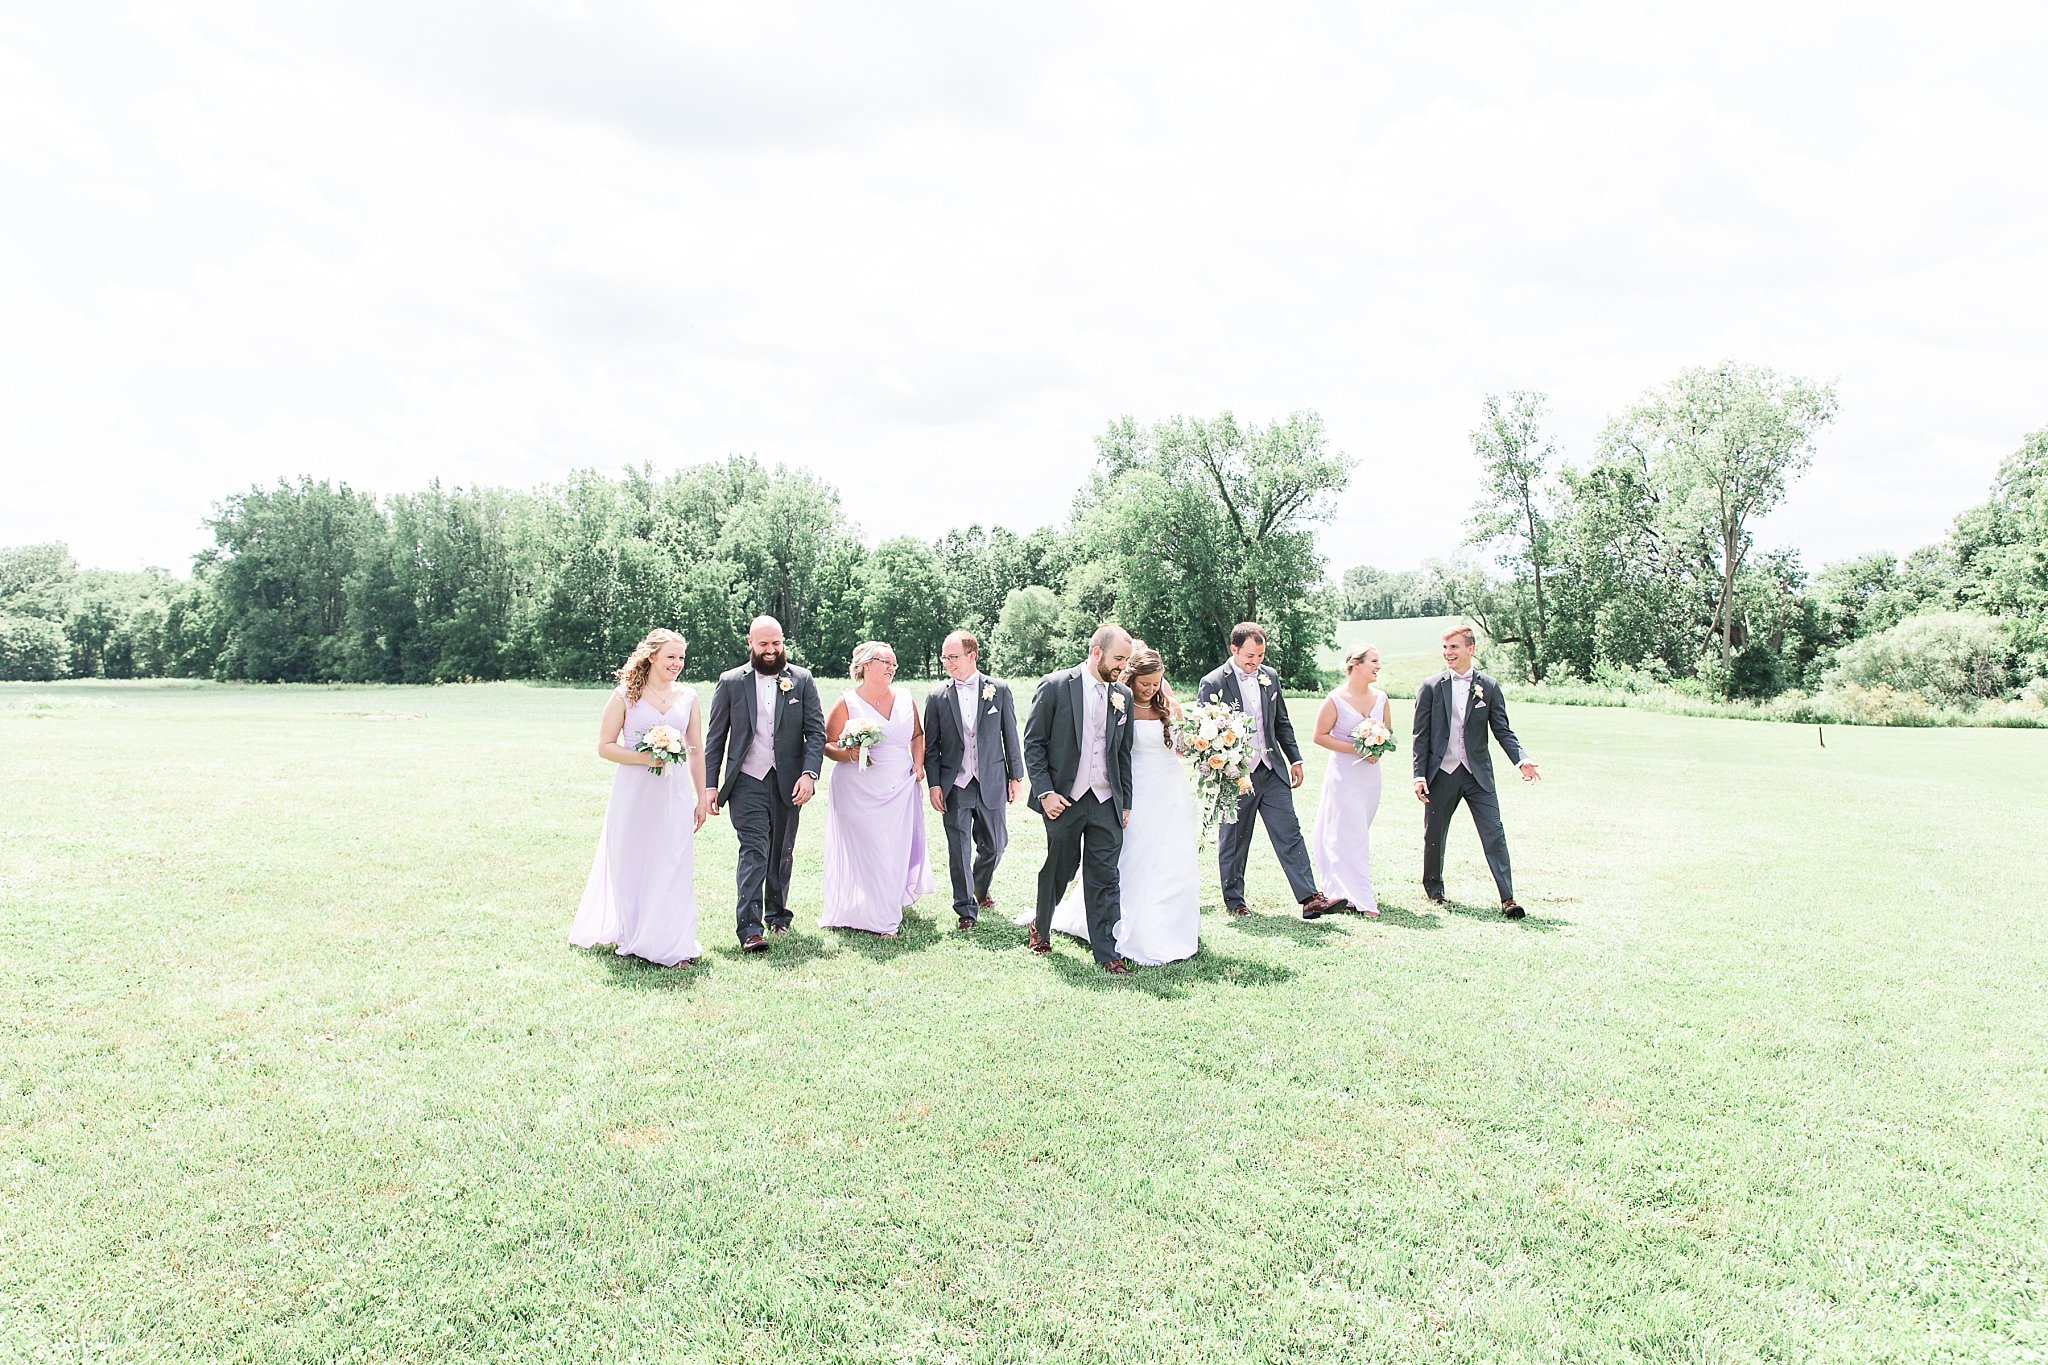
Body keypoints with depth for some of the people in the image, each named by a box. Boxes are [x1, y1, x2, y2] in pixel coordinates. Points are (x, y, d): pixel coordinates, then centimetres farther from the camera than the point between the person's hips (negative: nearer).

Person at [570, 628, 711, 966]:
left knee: (673, 868, 1)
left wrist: (702, 798, 11)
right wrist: (645, 757, -17)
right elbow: (605, 747, -3)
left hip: (675, 794, 2)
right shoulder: (625, 696, -2)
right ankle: (632, 938, 25)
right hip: (634, 794, -2)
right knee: (631, 866, 8)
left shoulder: (687, 697, 8)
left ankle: (670, 944, 10)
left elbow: (696, 750, 12)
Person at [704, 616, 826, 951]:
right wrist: (711, 784, -1)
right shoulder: (730, 682, 3)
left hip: (788, 782, 2)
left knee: (782, 852, 13)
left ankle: (777, 913, 31)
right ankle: (750, 927, -10)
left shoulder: (802, 679, 5)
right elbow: (715, 737, 5)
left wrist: (809, 773, -11)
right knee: (754, 850, -12)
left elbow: (816, 731, 2)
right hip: (747, 781, -2)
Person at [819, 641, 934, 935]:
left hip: (900, 789, 4)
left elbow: (917, 735, 21)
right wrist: (849, 754, -21)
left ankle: (888, 912, 22)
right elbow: (827, 744, -3)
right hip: (859, 792, -4)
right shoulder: (847, 704, -4)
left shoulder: (905, 699, 9)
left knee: (897, 851, 6)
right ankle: (858, 914, 9)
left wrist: (918, 763, 7)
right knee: (861, 851, -4)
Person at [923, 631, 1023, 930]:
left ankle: (980, 889, 39)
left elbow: (1010, 736, 5)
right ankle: (966, 910, 16)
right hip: (955, 785, -1)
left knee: (994, 844, 11)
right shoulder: (937, 697, 0)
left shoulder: (999, 690, 0)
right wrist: (934, 784, -4)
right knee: (959, 851, 2)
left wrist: (1016, 776, 4)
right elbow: (931, 746, 3)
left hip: (991, 783, 1)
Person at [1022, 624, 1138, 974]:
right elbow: (1033, 742, -5)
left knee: (1105, 878, 2)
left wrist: (1126, 803, 11)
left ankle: (1106, 952, 9)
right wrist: (1045, 792, -11)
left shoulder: (1124, 696, 6)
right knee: (1059, 869, 11)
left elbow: (1124, 753, 12)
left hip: (1106, 801, 3)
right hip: (1063, 799, -3)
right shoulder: (1055, 685, -7)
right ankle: (1041, 928, 36)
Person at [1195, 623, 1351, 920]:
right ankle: (1234, 901, 23)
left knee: (1290, 835, 0)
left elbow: (1282, 723, 16)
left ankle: (1310, 898, 0)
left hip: (1272, 772, 4)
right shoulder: (1212, 683, -10)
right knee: (1233, 842, 9)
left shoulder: (1270, 677, 7)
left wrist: (1295, 759, 13)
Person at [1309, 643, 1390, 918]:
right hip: (1344, 774, -6)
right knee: (1352, 836, -6)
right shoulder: (1335, 700, -11)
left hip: (1371, 774, 6)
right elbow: (1319, 736, -9)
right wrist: (1356, 749, -16)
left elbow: (1388, 731, 16)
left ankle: (1344, 887, 29)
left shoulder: (1381, 698, 5)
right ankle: (1363, 900, -2)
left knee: (1359, 833, 14)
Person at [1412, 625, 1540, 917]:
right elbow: (1421, 736, 1)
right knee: (1433, 836, 10)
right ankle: (1434, 890, 30)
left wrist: (1521, 759, -13)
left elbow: (1502, 730, 4)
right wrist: (1419, 775, -6)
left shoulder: (1489, 687, 3)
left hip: (1478, 774, 0)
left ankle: (1507, 898, -3)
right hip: (1441, 773, 0)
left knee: (1494, 834, -6)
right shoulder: (1431, 687, 0)